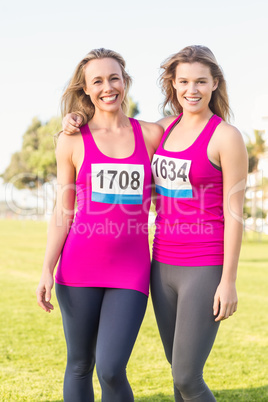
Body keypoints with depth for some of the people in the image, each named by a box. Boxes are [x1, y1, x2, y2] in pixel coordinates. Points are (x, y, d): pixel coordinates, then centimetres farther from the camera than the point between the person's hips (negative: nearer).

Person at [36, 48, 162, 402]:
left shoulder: (152, 134, 5)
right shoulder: (72, 140, 3)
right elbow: (63, 212, 5)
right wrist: (47, 271, -2)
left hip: (131, 267, 0)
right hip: (80, 266, 1)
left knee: (111, 370, -8)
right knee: (80, 366, 9)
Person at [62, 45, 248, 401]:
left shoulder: (227, 136, -10)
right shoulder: (166, 128, 9)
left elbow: (234, 212, -11)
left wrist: (229, 281, -13)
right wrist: (78, 122, 7)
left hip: (205, 269, -6)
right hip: (164, 266, 6)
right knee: (180, 369, 15)